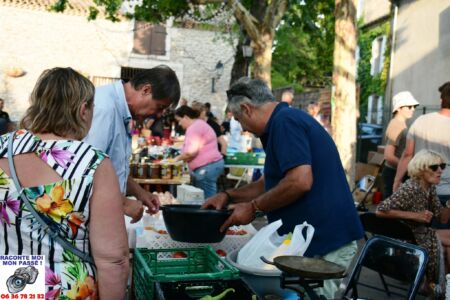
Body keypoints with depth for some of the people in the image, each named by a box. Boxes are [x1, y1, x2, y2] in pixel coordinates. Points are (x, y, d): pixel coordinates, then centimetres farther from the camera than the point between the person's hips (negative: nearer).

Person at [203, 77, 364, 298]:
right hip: (322, 239, 10)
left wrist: (253, 207, -13)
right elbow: (270, 183, 26)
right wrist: (228, 196, 17)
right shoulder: (287, 119, 19)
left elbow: (300, 181, -25)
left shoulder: (285, 121, -14)